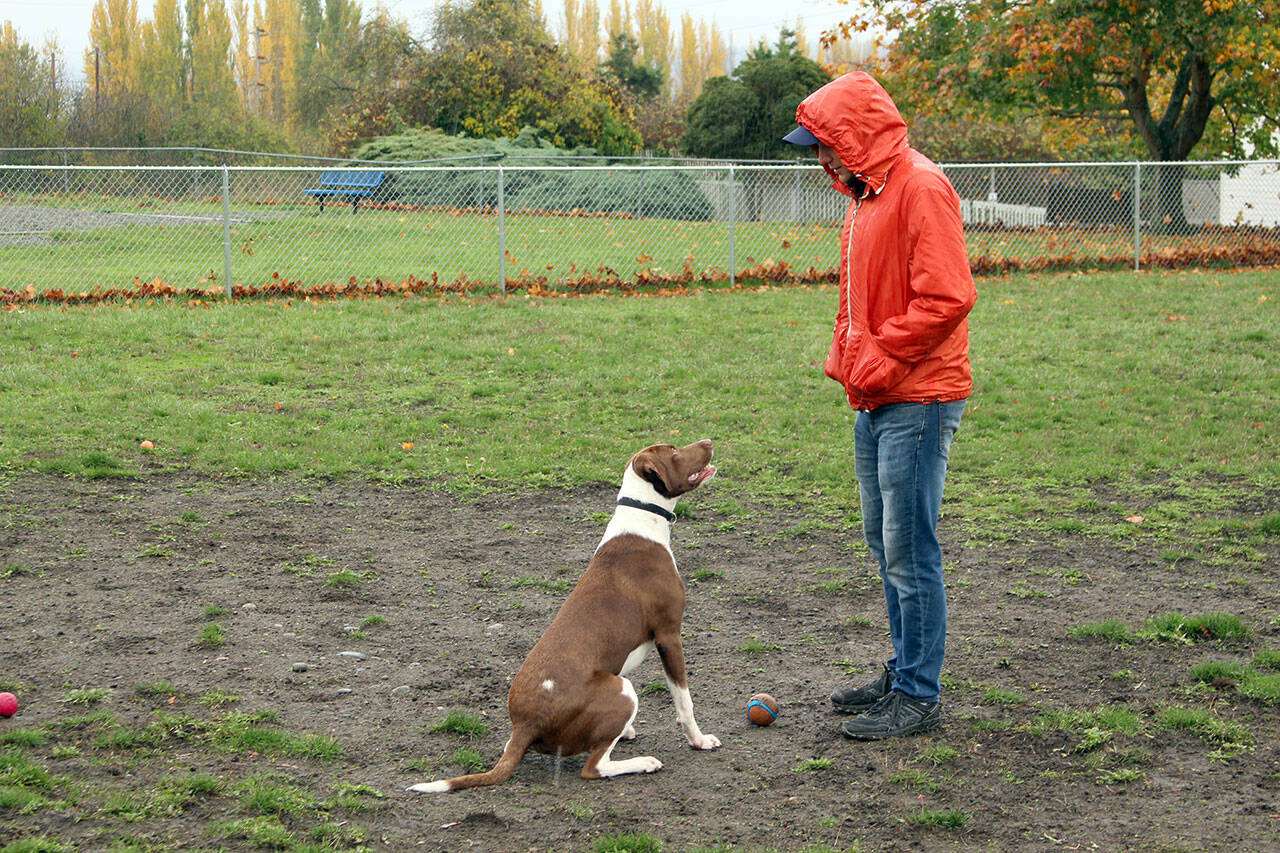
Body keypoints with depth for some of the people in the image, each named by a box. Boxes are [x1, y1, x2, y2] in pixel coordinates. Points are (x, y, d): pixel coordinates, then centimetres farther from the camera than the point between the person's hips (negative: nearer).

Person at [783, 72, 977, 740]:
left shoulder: (921, 188, -14)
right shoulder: (866, 195, 16)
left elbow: (946, 297, -22)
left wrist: (880, 359, -17)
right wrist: (845, 358, 10)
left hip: (917, 401, -10)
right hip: (875, 402, 10)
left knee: (910, 551, -5)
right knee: (885, 543, 16)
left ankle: (919, 697, 2)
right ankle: (902, 674, 27)